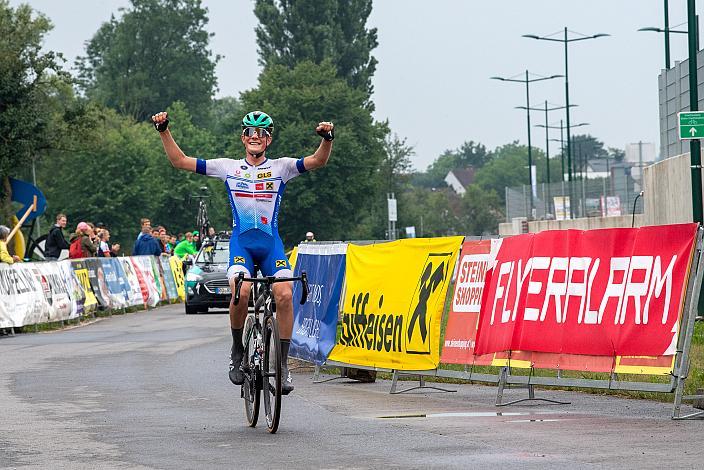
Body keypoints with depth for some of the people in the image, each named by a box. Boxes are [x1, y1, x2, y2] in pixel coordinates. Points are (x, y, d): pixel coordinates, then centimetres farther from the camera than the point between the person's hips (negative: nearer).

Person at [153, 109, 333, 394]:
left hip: (271, 243, 0)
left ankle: (282, 363, -9)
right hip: (241, 242, 0)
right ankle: (238, 352, -3)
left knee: (284, 294, -21)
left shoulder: (280, 168, 7)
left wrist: (327, 138, -26)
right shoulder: (228, 168, 9)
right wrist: (164, 131, -3)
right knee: (241, 291, -27)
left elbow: (318, 161, -7)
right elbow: (180, 161, 8)